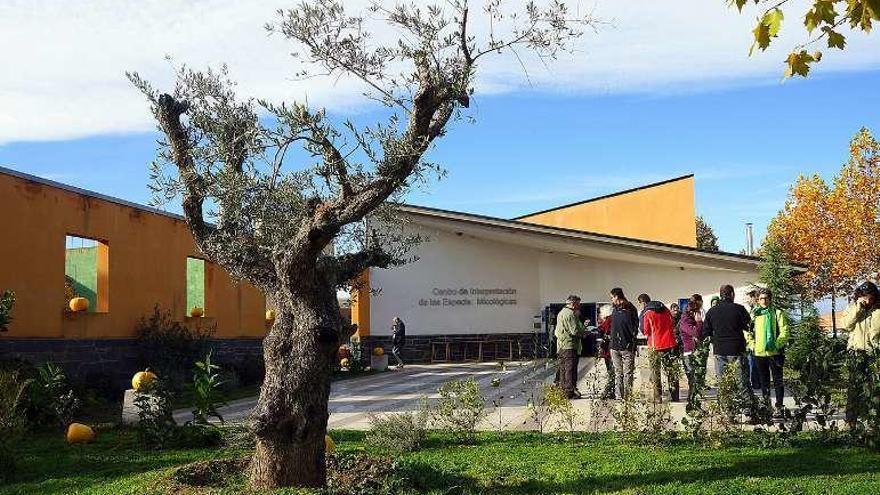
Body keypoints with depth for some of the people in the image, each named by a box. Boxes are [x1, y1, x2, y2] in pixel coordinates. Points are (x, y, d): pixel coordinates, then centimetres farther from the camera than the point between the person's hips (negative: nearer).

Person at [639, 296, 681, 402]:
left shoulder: (646, 314, -8)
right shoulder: (665, 310, 8)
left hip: (655, 346, -5)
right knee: (672, 371, 11)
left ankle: (658, 398, 1)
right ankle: (675, 396, 13)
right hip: (670, 344, 5)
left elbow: (645, 331, -6)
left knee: (655, 373, 4)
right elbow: (673, 325, 16)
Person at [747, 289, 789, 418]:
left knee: (777, 381, -1)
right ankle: (766, 405, 22)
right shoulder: (754, 314, 11)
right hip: (759, 353, 4)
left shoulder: (778, 313, 1)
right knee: (764, 381, 13)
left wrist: (776, 344, -16)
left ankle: (779, 407, 2)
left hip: (774, 352, -4)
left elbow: (784, 332, -5)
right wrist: (752, 344, 0)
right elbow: (748, 332, 14)